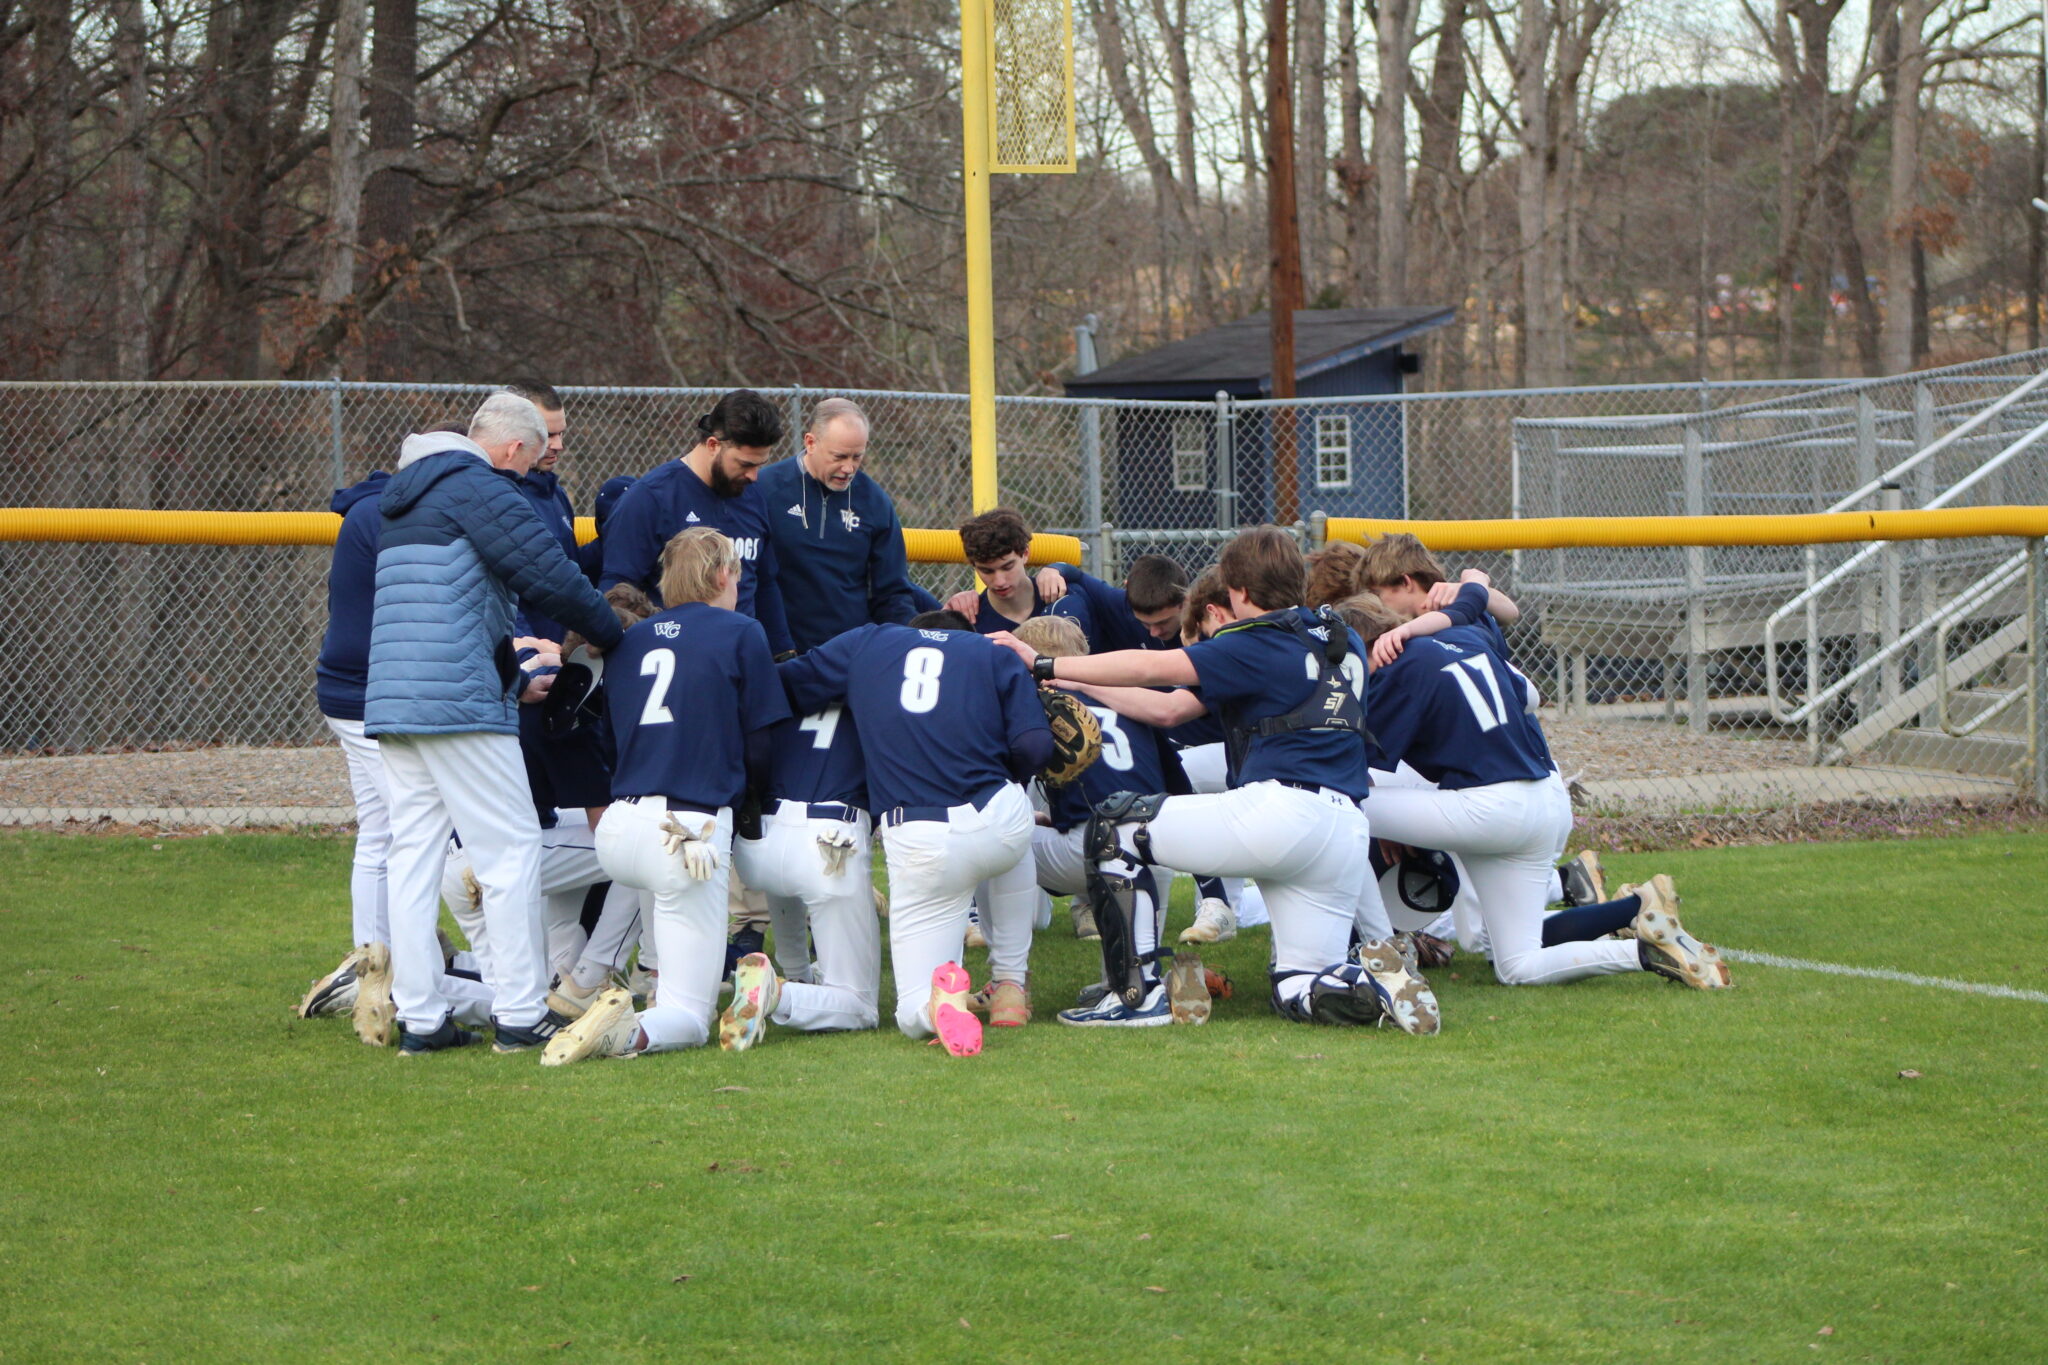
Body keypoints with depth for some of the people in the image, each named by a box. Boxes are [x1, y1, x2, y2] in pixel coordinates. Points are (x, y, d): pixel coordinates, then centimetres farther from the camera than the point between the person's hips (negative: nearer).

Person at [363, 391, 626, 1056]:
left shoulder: (405, 501, 24)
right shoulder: (479, 488, -7)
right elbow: (551, 576, -12)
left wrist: (514, 678, 33)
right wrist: (612, 634, 4)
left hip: (392, 701, 9)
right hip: (459, 703, -9)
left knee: (413, 853, 8)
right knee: (511, 850, -3)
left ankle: (418, 1018, 7)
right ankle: (521, 1014, -3)